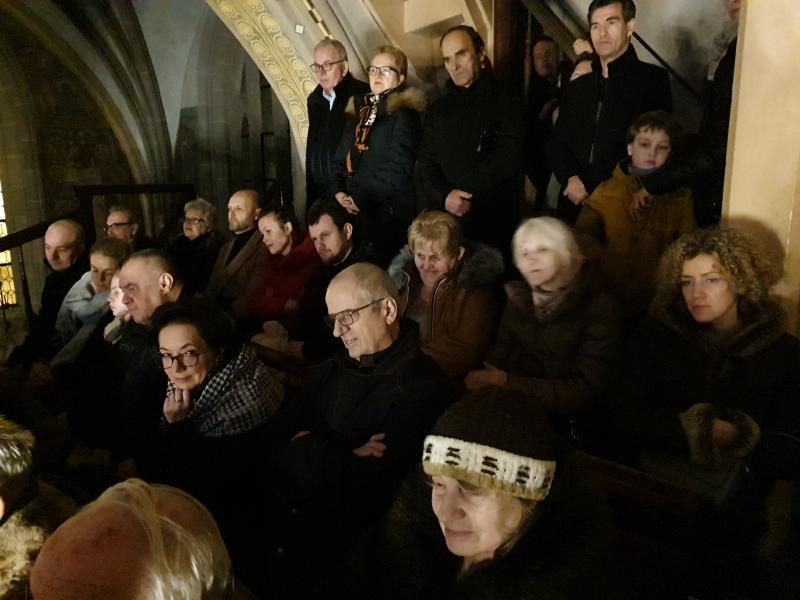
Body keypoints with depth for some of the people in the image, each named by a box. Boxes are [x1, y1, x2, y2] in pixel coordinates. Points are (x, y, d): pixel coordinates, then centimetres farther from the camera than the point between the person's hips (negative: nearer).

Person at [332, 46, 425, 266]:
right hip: (356, 213, 7)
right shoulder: (360, 111, 16)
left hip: (390, 214, -6)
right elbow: (343, 157, 16)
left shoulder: (403, 114, -6)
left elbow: (398, 170, -16)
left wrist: (361, 198, -14)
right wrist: (339, 190, -1)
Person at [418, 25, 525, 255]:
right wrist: (444, 197, -12)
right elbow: (426, 162, 7)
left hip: (494, 221, -3)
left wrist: (462, 193, -10)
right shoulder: (437, 110, 15)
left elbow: (508, 160, -10)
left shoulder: (507, 103, 2)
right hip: (444, 221, 3)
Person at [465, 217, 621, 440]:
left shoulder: (599, 308, -7)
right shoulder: (519, 298, 9)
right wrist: (485, 379, -17)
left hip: (562, 423, -5)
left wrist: (508, 382, -21)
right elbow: (498, 356, 6)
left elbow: (586, 393, -13)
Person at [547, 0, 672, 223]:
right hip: (574, 204, 4)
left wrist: (589, 183, -14)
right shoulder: (577, 86, 17)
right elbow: (557, 144, 13)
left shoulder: (653, 79, 1)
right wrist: (571, 179, -8)